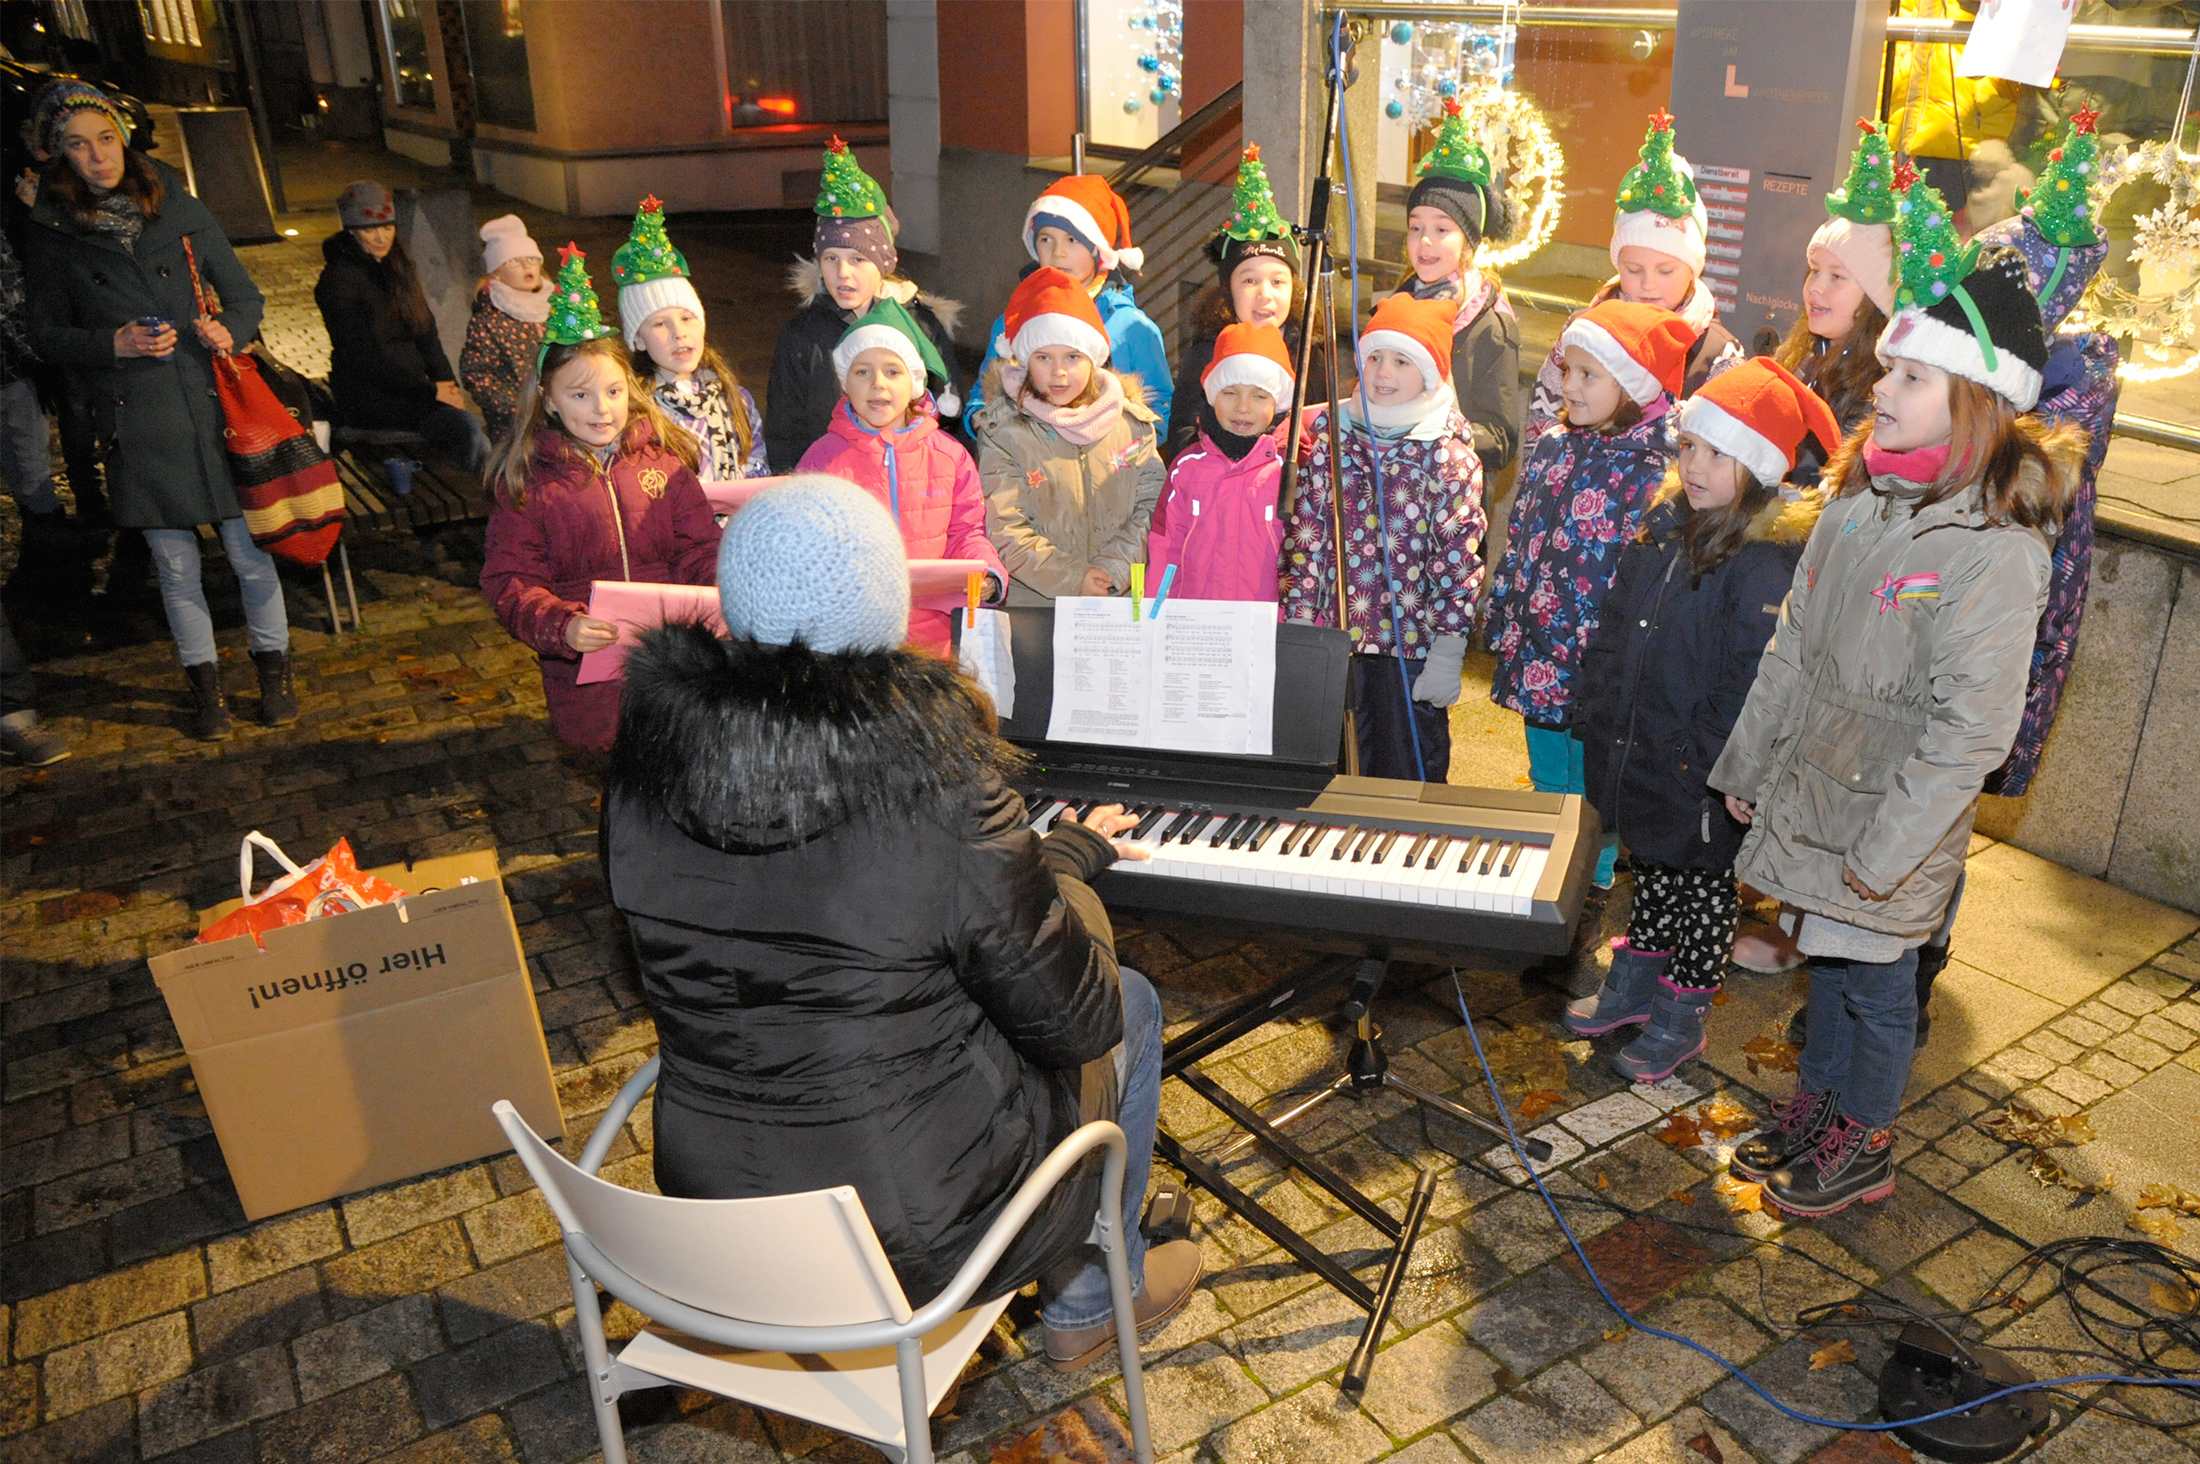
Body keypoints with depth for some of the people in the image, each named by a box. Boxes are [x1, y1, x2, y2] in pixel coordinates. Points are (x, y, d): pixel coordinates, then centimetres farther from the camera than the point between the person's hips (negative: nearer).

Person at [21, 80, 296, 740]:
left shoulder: (181, 211, 5)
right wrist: (113, 344, -11)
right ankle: (205, 684, 24)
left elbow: (245, 296, 11)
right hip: (136, 425, 0)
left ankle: (273, 668, 22)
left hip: (217, 411, 0)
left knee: (251, 554, 3)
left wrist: (229, 330, -10)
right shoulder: (51, 235, 3)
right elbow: (45, 335, 6)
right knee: (177, 569, 8)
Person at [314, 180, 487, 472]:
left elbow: (426, 335, 15)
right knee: (467, 428, -26)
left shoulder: (398, 267, 15)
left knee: (471, 432, -23)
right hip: (368, 397, -6)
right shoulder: (339, 280, -8)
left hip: (410, 387, 6)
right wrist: (430, 392, -16)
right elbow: (365, 356, -13)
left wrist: (447, 383, -3)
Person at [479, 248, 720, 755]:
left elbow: (698, 548, 6)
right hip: (586, 670, -1)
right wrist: (561, 626, -24)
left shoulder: (660, 457, 4)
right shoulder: (527, 479, -2)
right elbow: (511, 580, -5)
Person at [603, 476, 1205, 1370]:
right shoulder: (938, 784, -28)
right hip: (917, 1236, -5)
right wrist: (1068, 860, 3)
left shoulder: (644, 768, -12)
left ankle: (1081, 1295, 46)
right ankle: (1091, 1302, 39)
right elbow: (1074, 1021, -17)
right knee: (1130, 1007, 20)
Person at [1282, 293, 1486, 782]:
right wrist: (1299, 627, 0)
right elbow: (1304, 535, 4)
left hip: (1412, 643, -2)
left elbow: (1459, 555, -6)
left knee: (1411, 777, 7)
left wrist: (1449, 648, -9)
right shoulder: (1330, 434, 5)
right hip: (1333, 637, 3)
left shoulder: (1450, 452, -4)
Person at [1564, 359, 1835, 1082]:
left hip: (1703, 778, -7)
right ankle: (1636, 981, 42)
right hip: (1633, 753, 7)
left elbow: (1750, 681, -23)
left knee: (1703, 884, 13)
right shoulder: (1666, 521, 2)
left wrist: (1703, 759, -20)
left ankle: (1682, 1013, 29)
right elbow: (1615, 623, 10)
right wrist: (1596, 708, 9)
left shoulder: (1768, 561, -22)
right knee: (1650, 867, 24)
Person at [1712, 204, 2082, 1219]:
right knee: (1827, 961, 21)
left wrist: (1886, 850, -20)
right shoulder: (1860, 496, 2)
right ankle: (1814, 1109, 40)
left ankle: (1864, 1148, 31)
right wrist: (1748, 765, 13)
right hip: (1810, 788, 7)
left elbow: (1971, 729, -21)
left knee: (1876, 983, 10)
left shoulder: (1995, 549, -21)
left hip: (1895, 815, -6)